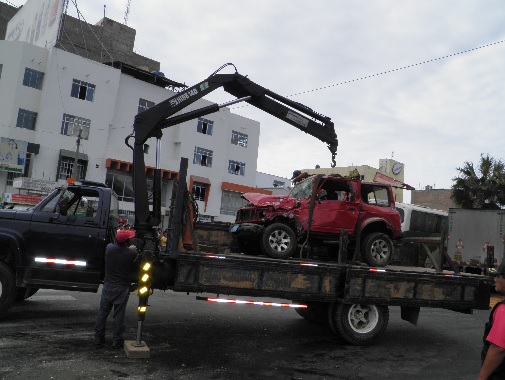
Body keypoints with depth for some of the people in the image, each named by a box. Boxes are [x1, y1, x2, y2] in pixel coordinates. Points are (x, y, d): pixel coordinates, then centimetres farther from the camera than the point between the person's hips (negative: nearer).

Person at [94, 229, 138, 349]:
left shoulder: (109, 248, -8)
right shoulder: (132, 253, -17)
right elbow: (136, 270, -3)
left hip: (108, 286, 3)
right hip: (122, 289, -3)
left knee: (102, 313, 15)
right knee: (119, 315, 7)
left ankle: (98, 339, 22)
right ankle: (117, 341, 14)